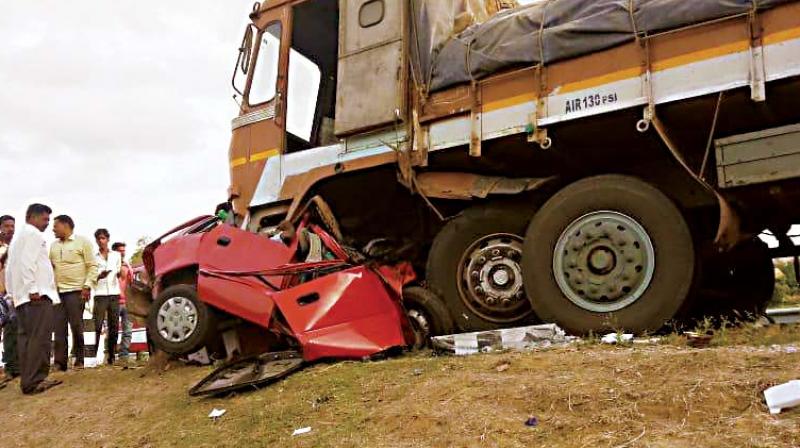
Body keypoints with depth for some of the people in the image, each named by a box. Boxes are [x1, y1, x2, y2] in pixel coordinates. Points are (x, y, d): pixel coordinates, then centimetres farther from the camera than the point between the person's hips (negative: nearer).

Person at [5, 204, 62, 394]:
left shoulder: (18, 237, 25)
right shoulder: (33, 234, -4)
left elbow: (9, 267, 24)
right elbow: (28, 262, -17)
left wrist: (13, 292, 22)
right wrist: (33, 289, -21)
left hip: (21, 295, 10)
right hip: (37, 295, -10)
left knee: (26, 337, 8)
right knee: (39, 337, -11)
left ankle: (28, 380, 10)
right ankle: (34, 381, -14)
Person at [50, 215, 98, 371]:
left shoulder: (83, 242, 2)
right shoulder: (54, 246, 18)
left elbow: (92, 266, -3)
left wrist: (87, 285, -12)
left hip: (76, 291, -5)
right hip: (57, 291, 5)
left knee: (76, 326, -4)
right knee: (59, 327, 2)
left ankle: (79, 360, 4)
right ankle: (59, 361, 7)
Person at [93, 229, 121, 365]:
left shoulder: (116, 255, 14)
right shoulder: (94, 257, 9)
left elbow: (120, 275, 12)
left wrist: (121, 271, -11)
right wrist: (99, 276, -16)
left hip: (114, 294, 2)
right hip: (100, 294, -2)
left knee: (114, 326, 1)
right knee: (97, 326, -11)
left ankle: (111, 356, 5)